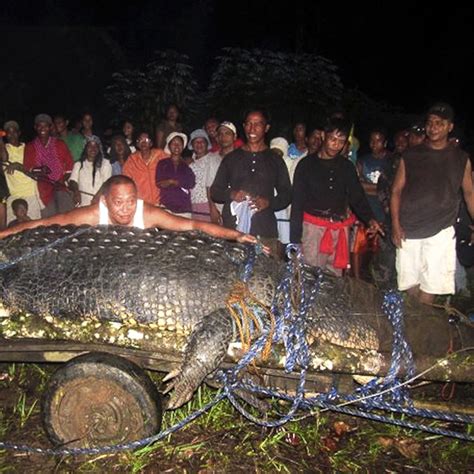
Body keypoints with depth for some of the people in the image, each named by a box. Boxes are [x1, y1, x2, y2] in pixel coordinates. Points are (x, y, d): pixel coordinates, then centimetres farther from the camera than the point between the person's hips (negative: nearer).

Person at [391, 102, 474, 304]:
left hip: (440, 232, 0)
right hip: (408, 231, 1)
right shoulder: (410, 156, 6)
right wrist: (395, 225, -4)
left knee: (431, 285, -4)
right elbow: (396, 191, 6)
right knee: (409, 284, 4)